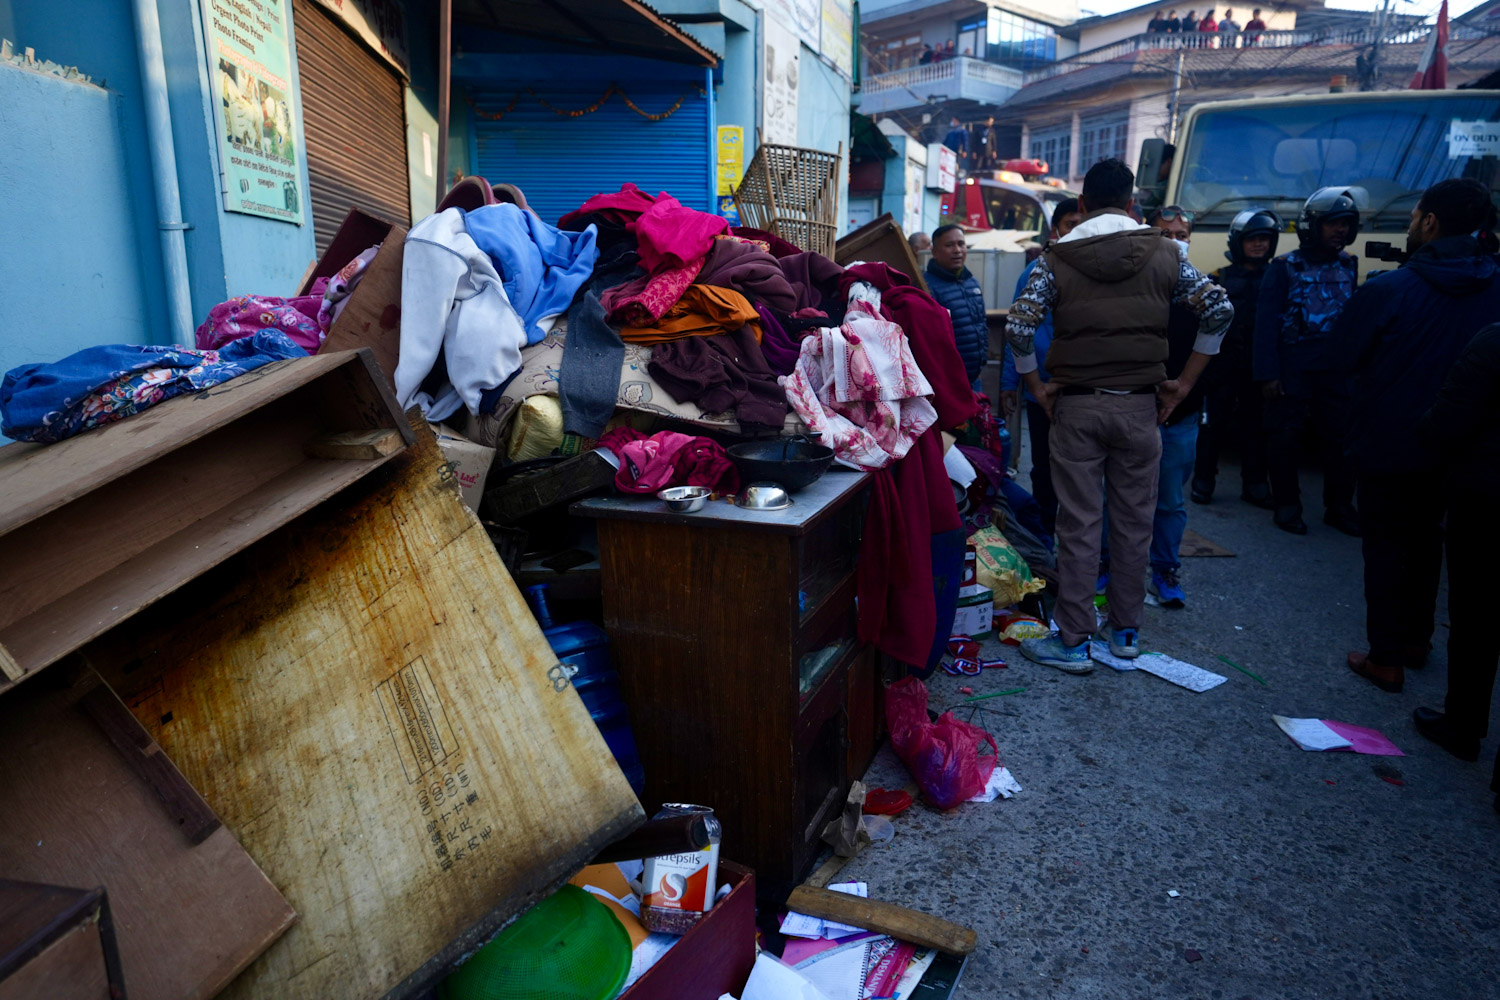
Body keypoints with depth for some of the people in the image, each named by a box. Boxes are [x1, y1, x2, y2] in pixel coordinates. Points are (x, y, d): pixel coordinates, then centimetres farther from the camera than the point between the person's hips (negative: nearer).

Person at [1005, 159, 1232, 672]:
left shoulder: (1057, 258, -1)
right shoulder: (1163, 253, 4)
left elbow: (1018, 326, -11)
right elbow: (1219, 308, 0)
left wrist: (1039, 388, -1)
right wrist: (1183, 383, 4)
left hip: (1076, 405, -1)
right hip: (1140, 405, 2)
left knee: (1078, 524, 2)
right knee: (1134, 521, 12)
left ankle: (1074, 641, 8)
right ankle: (1126, 630, 24)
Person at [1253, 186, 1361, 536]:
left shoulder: (1349, 267, 11)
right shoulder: (1284, 268, -1)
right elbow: (1266, 323, -6)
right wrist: (1267, 373, -13)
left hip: (1336, 372, 4)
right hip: (1292, 372, -3)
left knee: (1342, 439, 4)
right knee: (1285, 439, 1)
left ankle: (1339, 507, 17)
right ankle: (1287, 506, 14)